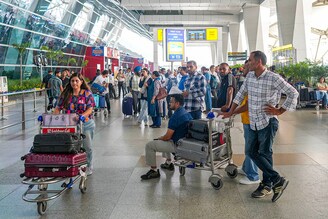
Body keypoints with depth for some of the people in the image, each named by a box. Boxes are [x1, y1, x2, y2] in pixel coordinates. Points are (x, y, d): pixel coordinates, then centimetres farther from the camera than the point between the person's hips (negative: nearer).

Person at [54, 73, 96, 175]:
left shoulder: (87, 93, -1)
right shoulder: (65, 94, 6)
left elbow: (90, 109, -9)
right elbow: (58, 108, 5)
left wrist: (83, 115, -27)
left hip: (86, 124, -2)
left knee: (87, 147, 7)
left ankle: (89, 166, 25)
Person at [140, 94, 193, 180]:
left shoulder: (175, 116, -24)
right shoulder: (186, 113, 5)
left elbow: (167, 137, -20)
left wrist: (158, 138, 1)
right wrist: (161, 137, 19)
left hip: (177, 145, -10)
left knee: (149, 145, -7)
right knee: (163, 139, 34)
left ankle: (154, 171, 1)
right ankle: (168, 163, 34)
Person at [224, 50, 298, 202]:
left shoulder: (274, 78, -14)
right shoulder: (250, 76, 6)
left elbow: (293, 93, -10)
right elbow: (240, 94, 17)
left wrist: (280, 111, -11)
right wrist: (230, 112, 16)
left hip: (268, 122, -7)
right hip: (253, 122, 7)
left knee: (264, 154, -2)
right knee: (252, 153, 6)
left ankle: (267, 185, 14)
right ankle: (276, 180, 16)